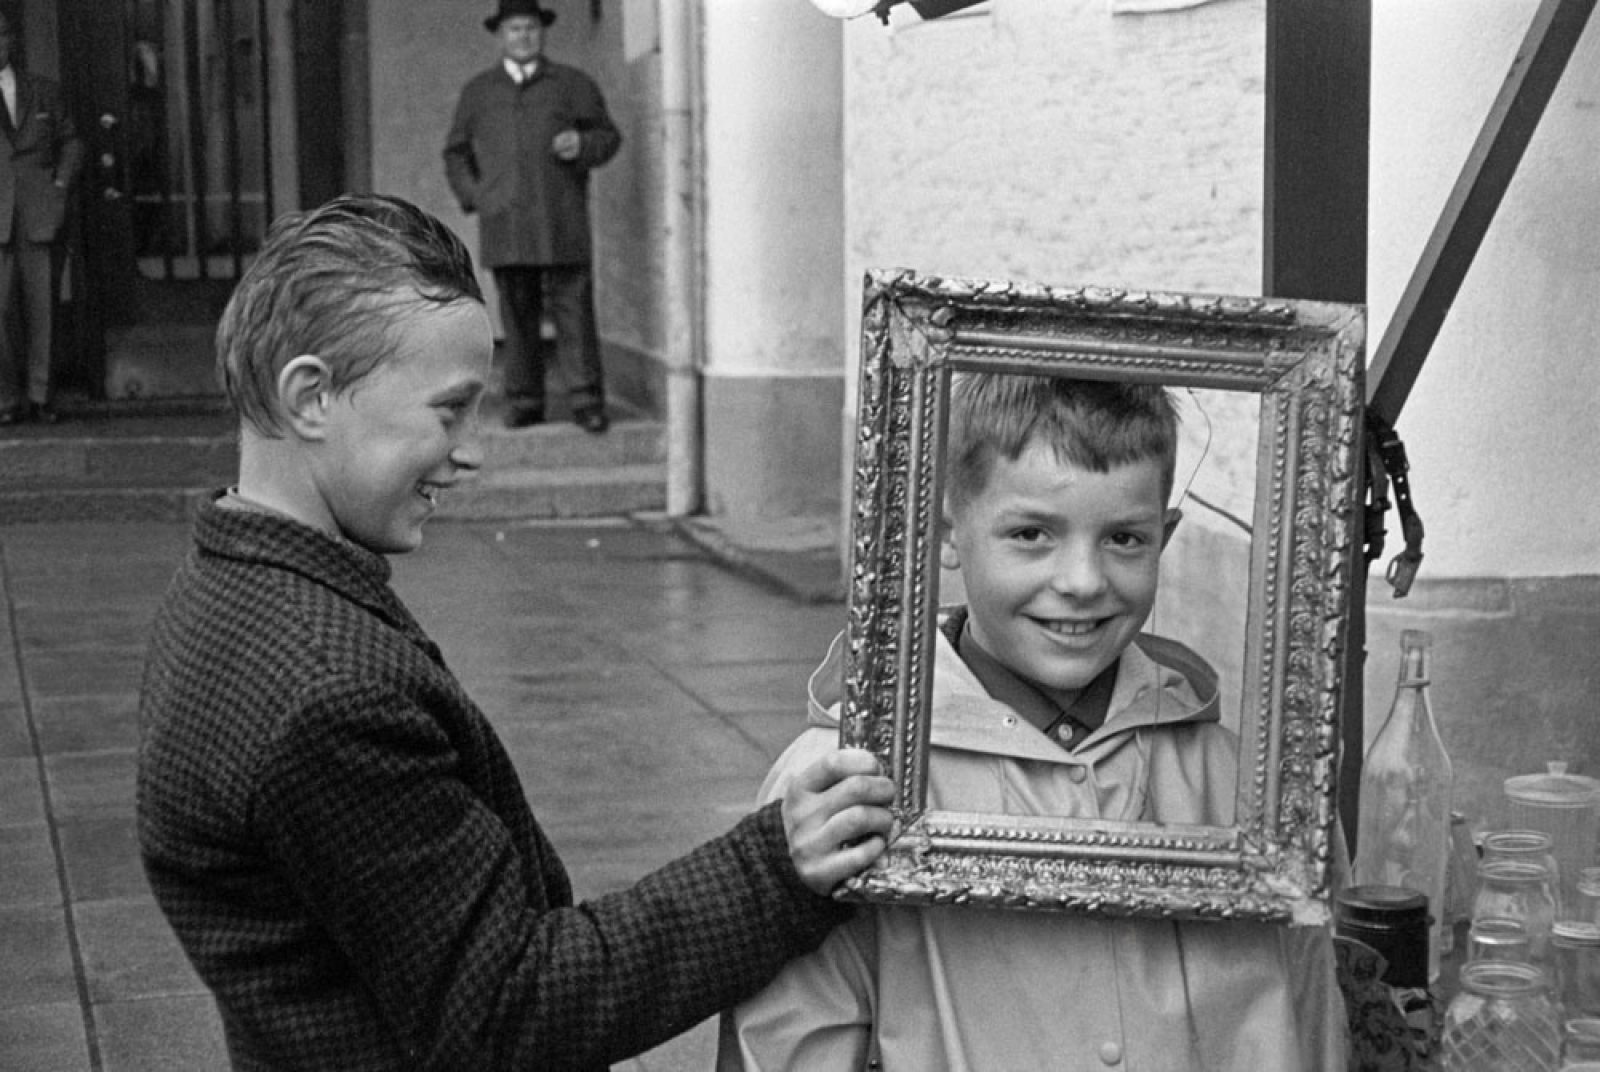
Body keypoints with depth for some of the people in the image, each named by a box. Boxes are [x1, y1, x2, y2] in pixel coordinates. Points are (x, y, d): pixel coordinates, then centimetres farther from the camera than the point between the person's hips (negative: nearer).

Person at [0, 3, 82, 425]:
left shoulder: (43, 91, 15)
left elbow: (70, 140, 19)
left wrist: (62, 183, 4)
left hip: (40, 216, 2)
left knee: (40, 310, 1)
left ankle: (38, 394, 9)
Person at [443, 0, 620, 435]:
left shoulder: (573, 84, 12)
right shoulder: (477, 92, 17)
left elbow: (608, 135, 10)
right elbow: (456, 153, 19)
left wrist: (582, 145, -12)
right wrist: (474, 197, 4)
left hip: (561, 225, -2)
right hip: (504, 226, 2)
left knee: (573, 310, -7)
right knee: (518, 316, 1)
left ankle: (586, 400, -6)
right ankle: (524, 401, 6)